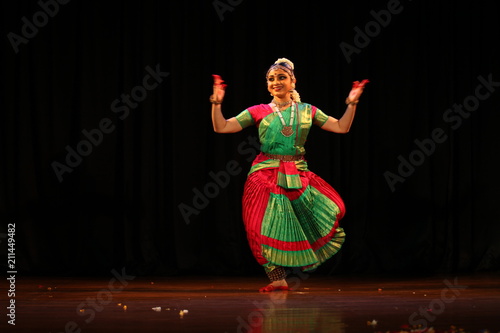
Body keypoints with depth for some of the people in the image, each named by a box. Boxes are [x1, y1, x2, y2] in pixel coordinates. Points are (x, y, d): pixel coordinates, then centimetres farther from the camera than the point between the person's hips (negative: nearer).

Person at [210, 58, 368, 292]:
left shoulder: (307, 111, 10)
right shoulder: (259, 112, 4)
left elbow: (341, 127, 9)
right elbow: (221, 127, -2)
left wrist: (351, 103, -1)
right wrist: (217, 103, -15)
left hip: (298, 178, 2)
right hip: (266, 177, -1)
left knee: (332, 210, -13)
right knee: (268, 229, -7)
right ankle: (278, 279, 4)